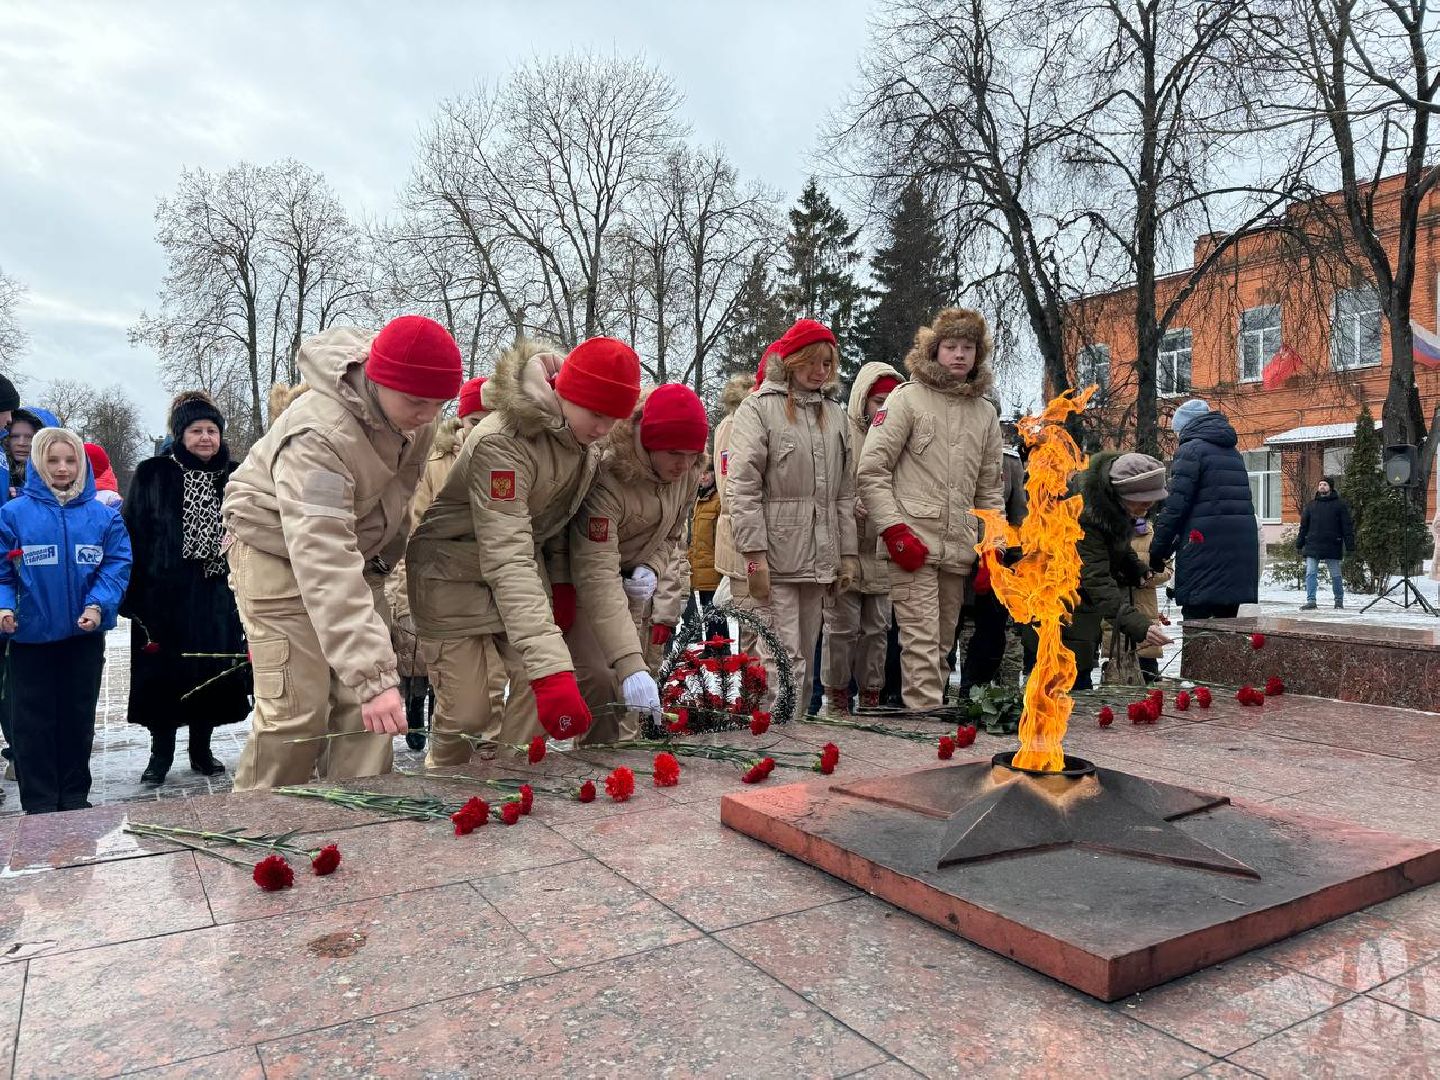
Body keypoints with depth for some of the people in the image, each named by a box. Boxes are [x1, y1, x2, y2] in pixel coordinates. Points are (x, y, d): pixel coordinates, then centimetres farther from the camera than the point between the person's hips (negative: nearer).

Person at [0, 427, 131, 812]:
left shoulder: (102, 515, 1)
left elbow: (117, 564, -3)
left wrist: (98, 605, -17)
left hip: (85, 635, 2)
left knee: (79, 718, 12)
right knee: (33, 722, 4)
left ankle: (75, 799, 24)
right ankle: (39, 805, 14)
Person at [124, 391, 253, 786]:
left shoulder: (233, 477, 6)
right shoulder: (153, 474, 0)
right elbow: (133, 534, -2)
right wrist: (133, 595, -7)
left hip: (218, 595, 2)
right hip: (166, 593, -2)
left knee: (214, 669, 7)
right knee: (163, 671, 4)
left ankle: (201, 749, 23)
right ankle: (161, 751, 20)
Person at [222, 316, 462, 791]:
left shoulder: (413, 416, -14)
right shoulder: (317, 436, -36)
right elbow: (324, 566, -44)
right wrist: (374, 675, -49)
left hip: (358, 551, 6)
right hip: (280, 553, -6)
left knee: (366, 706, -1)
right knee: (299, 707, -9)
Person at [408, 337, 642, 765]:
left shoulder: (582, 439, -8)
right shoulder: (502, 442, -32)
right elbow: (507, 560, -40)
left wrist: (561, 581, -3)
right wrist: (551, 669, -46)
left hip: (520, 570, 7)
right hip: (455, 574, -7)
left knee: (539, 680, -4)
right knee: (466, 712, -4)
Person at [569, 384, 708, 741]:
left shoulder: (686, 472, -11)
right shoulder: (607, 476, -33)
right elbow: (597, 575, -39)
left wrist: (653, 569, -19)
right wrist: (630, 664, -46)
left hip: (637, 584, 6)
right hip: (585, 586, -5)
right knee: (600, 677, -18)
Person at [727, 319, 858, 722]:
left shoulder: (835, 415, 17)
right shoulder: (758, 408, -1)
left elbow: (845, 491, 17)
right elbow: (743, 486, -9)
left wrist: (848, 553, 11)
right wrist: (754, 553, -16)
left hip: (818, 559, 6)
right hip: (776, 556, -6)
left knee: (805, 656, 12)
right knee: (783, 658, -9)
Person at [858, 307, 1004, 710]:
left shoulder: (985, 412, 15)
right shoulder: (908, 398, 0)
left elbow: (991, 486, 20)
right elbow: (872, 470, -6)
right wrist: (894, 530, -14)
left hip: (959, 549, 6)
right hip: (913, 542, -5)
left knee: (943, 642, 11)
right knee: (921, 641, -10)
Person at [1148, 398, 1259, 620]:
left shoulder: (1191, 449, -4)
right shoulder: (1232, 452, 21)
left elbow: (1176, 504, -12)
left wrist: (1158, 550, -5)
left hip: (1206, 547, -8)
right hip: (1242, 549, 8)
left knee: (1195, 619, -6)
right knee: (1226, 624, 12)